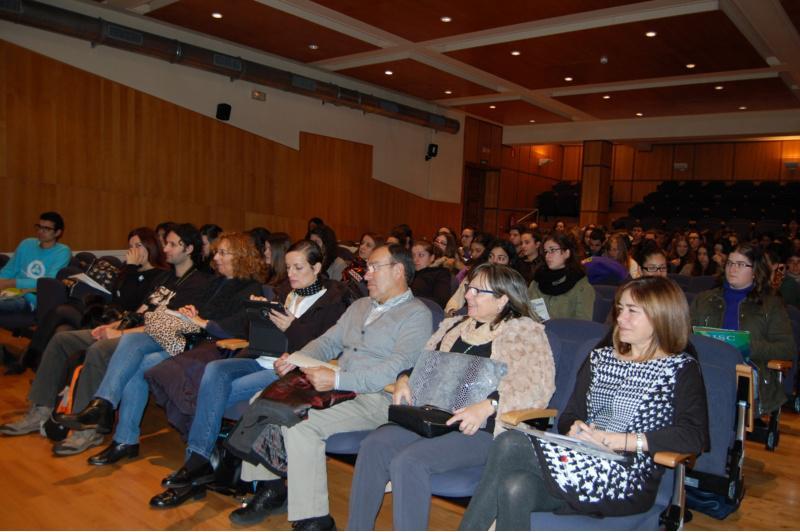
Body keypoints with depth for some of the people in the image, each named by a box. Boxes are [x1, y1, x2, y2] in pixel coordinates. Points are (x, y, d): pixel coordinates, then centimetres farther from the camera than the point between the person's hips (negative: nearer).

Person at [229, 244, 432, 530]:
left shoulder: (416, 314, -6)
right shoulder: (360, 306, 22)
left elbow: (396, 368, -19)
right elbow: (328, 341, 22)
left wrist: (337, 379, -26)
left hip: (376, 398, -8)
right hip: (335, 388, 9)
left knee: (300, 422, -29)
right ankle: (270, 487, 11)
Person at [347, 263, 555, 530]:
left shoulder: (525, 331, 0)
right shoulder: (455, 325, 20)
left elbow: (538, 385, -14)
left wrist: (488, 406, -27)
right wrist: (404, 379, 2)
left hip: (484, 429, -6)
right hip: (435, 418, 6)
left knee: (408, 461, -28)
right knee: (373, 446, -17)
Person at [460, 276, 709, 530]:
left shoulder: (681, 369, 4)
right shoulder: (600, 358, 20)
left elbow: (695, 437, -12)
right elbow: (567, 418, 19)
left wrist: (617, 440, -17)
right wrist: (576, 428, -6)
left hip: (629, 480, -5)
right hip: (582, 459, 5)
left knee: (510, 444, -26)